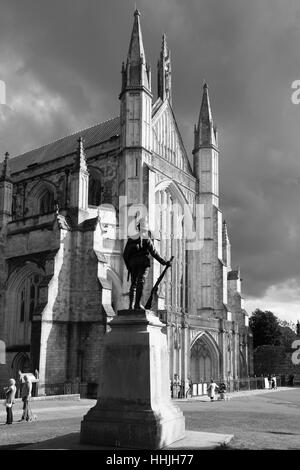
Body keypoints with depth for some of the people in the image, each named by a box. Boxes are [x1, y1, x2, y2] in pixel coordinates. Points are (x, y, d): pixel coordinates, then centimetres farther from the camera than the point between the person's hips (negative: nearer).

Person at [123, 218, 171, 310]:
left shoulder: (131, 239, 8)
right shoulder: (147, 239, -2)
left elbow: (125, 255, 7)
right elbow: (153, 253, -5)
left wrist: (128, 266, 17)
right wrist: (164, 262, -1)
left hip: (133, 263, 4)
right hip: (143, 263, -4)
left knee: (133, 283, 9)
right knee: (141, 282, -6)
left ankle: (131, 304, 2)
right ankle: (137, 303, -14)